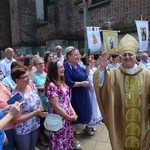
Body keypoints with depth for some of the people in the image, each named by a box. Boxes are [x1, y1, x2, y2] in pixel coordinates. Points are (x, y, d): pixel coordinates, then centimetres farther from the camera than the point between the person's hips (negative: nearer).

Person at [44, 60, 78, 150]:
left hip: (67, 117, 7)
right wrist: (69, 117, -12)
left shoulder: (62, 82, 4)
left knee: (68, 141, 22)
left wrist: (73, 112, -2)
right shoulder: (51, 85, -21)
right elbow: (56, 106, -21)